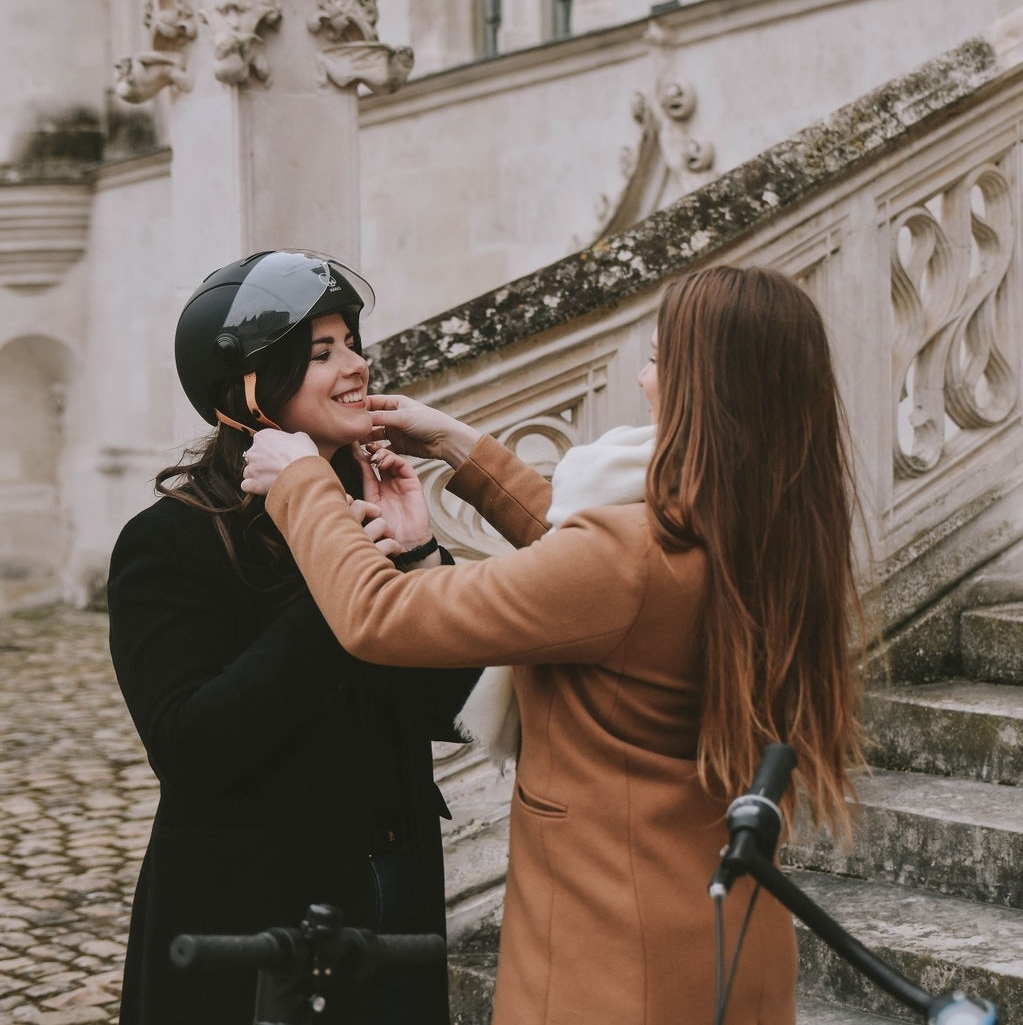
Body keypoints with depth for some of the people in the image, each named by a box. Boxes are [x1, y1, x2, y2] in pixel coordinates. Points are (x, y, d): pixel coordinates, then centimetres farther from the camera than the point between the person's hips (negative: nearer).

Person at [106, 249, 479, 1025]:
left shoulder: (369, 507, 5)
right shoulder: (170, 543, -13)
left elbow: (436, 707, 1)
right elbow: (187, 747, -24)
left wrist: (418, 556, -14)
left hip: (395, 895, 6)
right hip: (247, 922, -6)